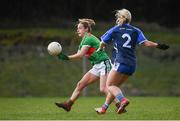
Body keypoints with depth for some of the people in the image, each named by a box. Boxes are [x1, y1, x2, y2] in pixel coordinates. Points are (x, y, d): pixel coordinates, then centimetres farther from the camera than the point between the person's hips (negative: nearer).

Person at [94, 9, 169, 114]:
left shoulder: (115, 30, 4)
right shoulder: (136, 31, 10)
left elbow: (103, 43, 14)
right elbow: (145, 42, -5)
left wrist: (100, 48, 34)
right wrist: (158, 45, -2)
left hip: (121, 62, -6)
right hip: (132, 64, 6)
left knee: (110, 85, -1)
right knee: (115, 85, 16)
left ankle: (123, 100, -28)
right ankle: (104, 108, 17)